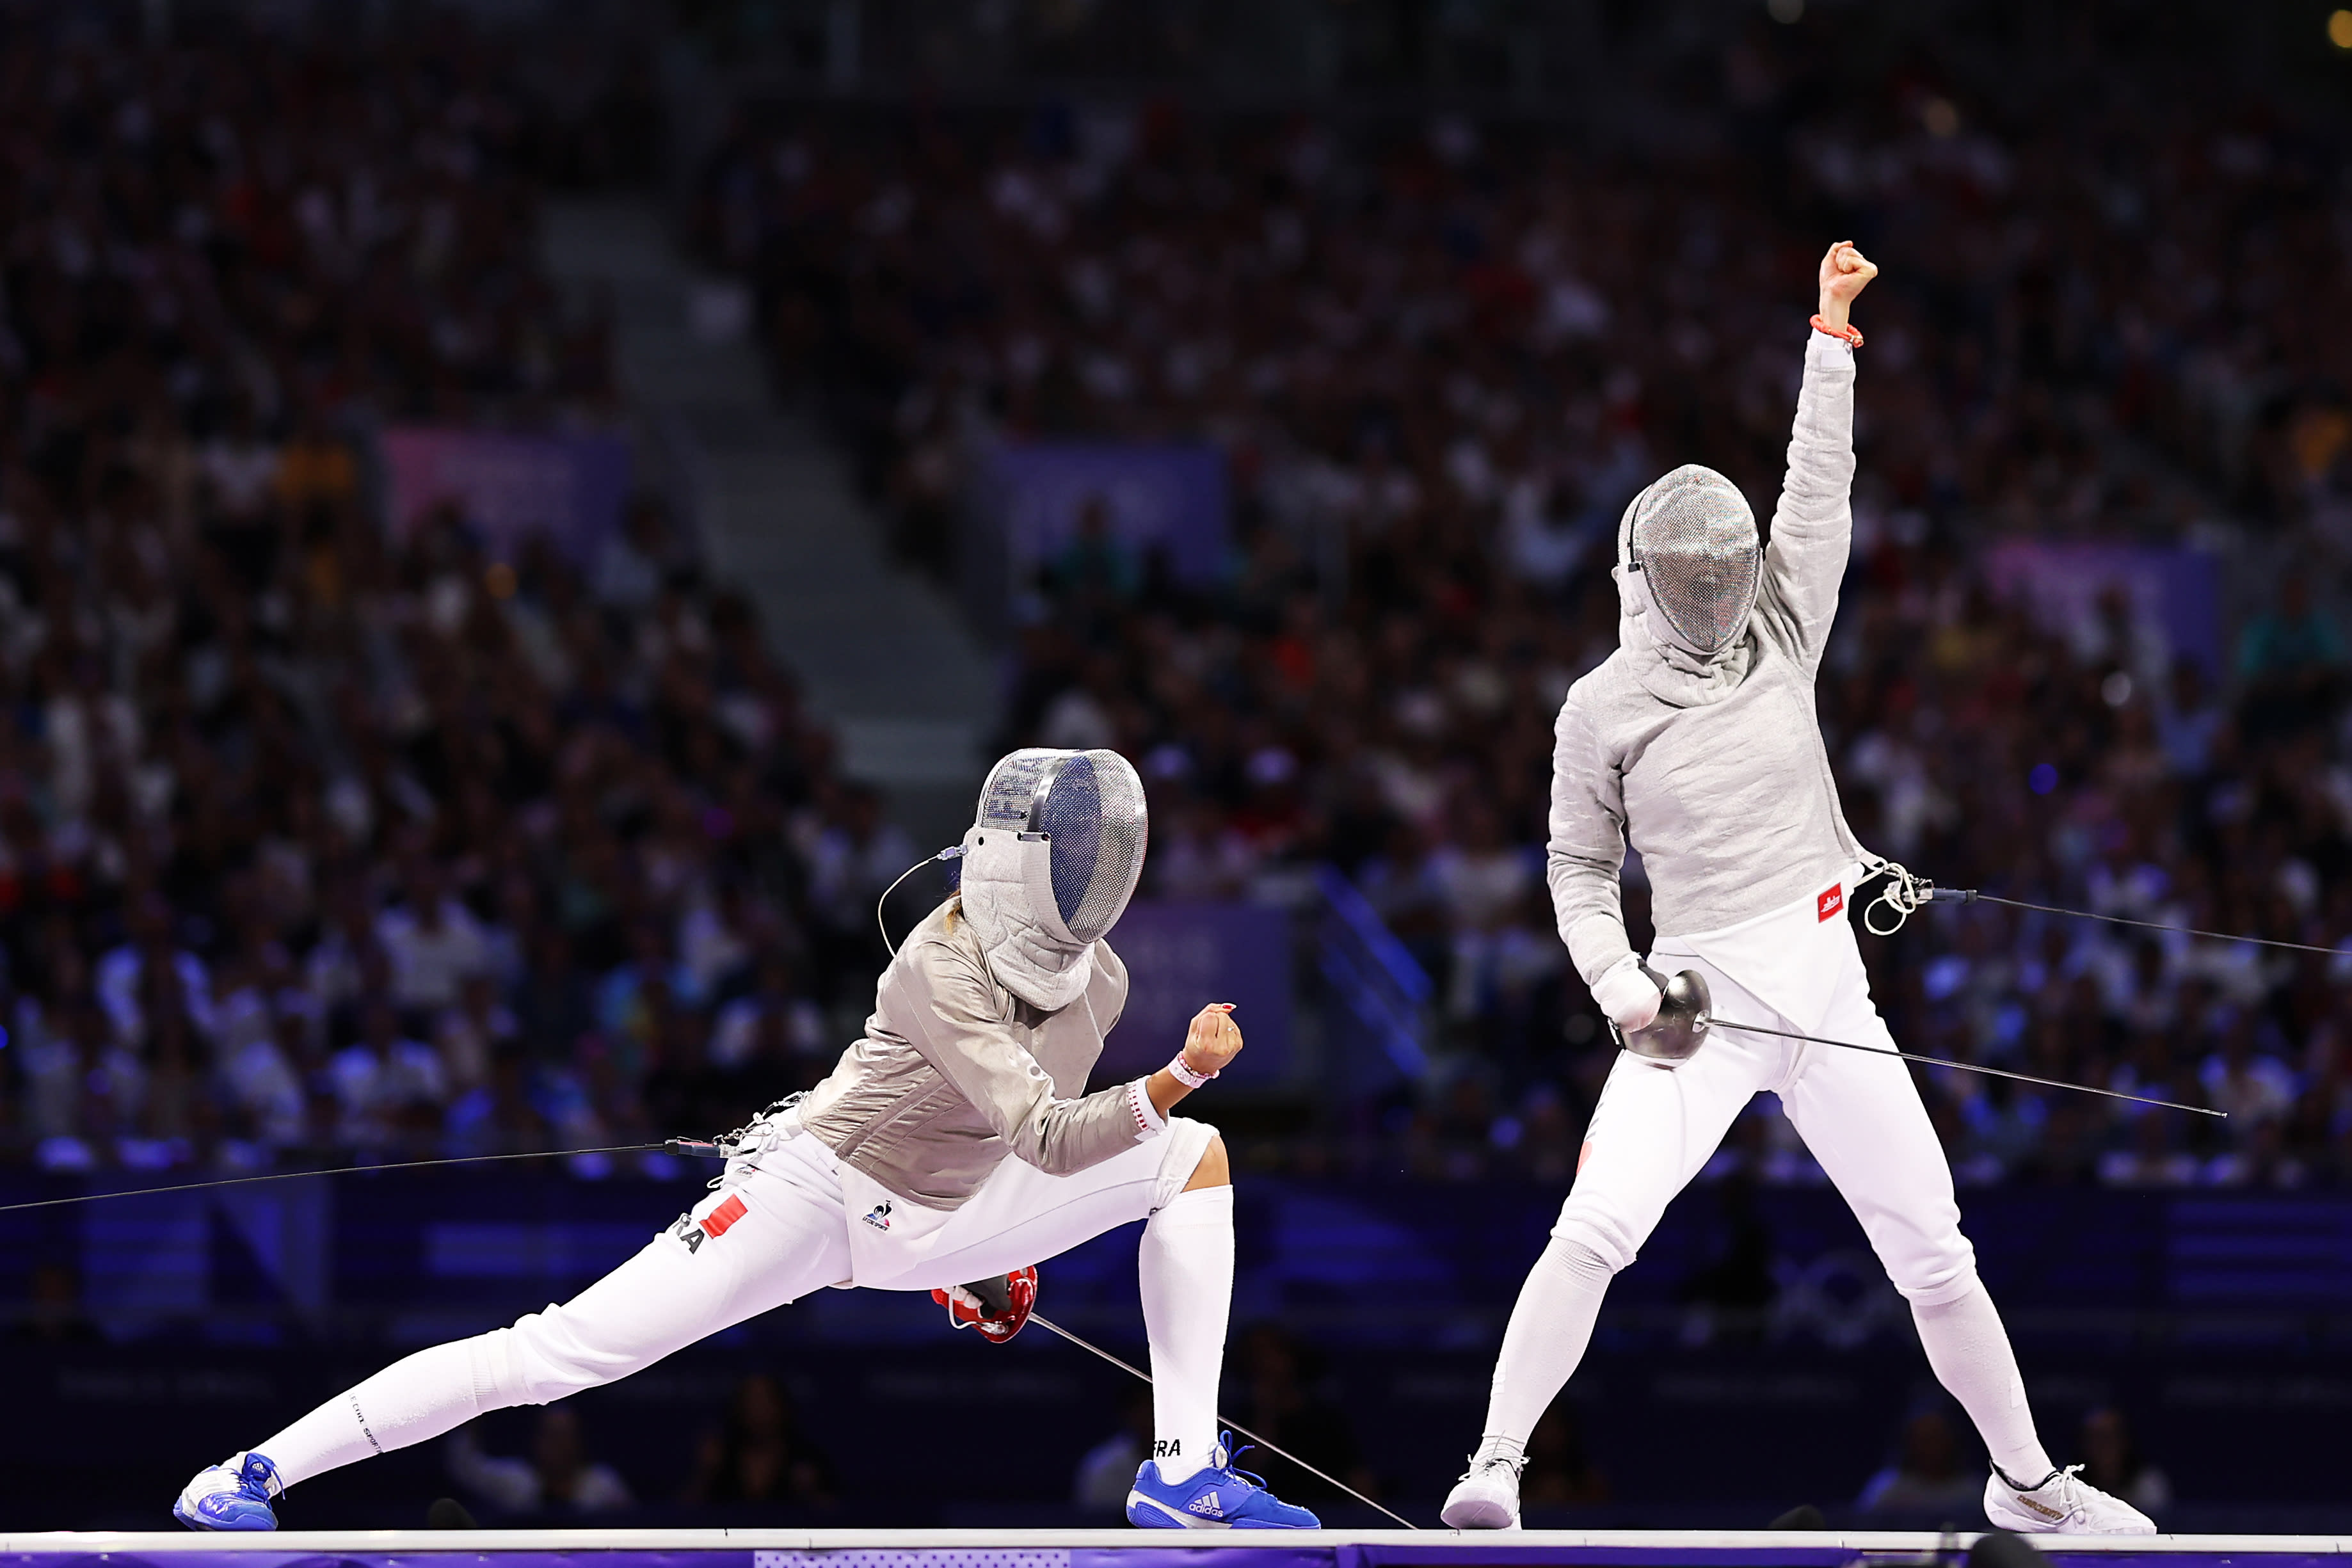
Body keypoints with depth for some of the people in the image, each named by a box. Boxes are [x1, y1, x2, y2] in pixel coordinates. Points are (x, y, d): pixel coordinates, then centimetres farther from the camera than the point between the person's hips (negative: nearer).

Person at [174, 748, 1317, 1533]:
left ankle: (1185, 1475, -3)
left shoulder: (1098, 984, -5)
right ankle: (254, 1476, -10)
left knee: (1196, 1156, -2)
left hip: (937, 1217, 7)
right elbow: (1050, 1141, -38)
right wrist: (1177, 1077, -52)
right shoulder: (944, 969, -28)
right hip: (816, 1189, -7)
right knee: (558, 1357, -16)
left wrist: (998, 1253, 24)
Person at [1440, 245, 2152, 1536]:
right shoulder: (1604, 711, -1)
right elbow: (1581, 871, 7)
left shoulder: (1779, 638, 6)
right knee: (1593, 1233, -23)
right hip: (1702, 1001, -3)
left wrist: (1830, 339, -6)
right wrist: (1614, 980, -10)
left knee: (1935, 1257, 7)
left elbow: (1819, 488, 1)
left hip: (1829, 993, 3)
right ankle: (1496, 1468, -16)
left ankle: (2028, 1487, 22)